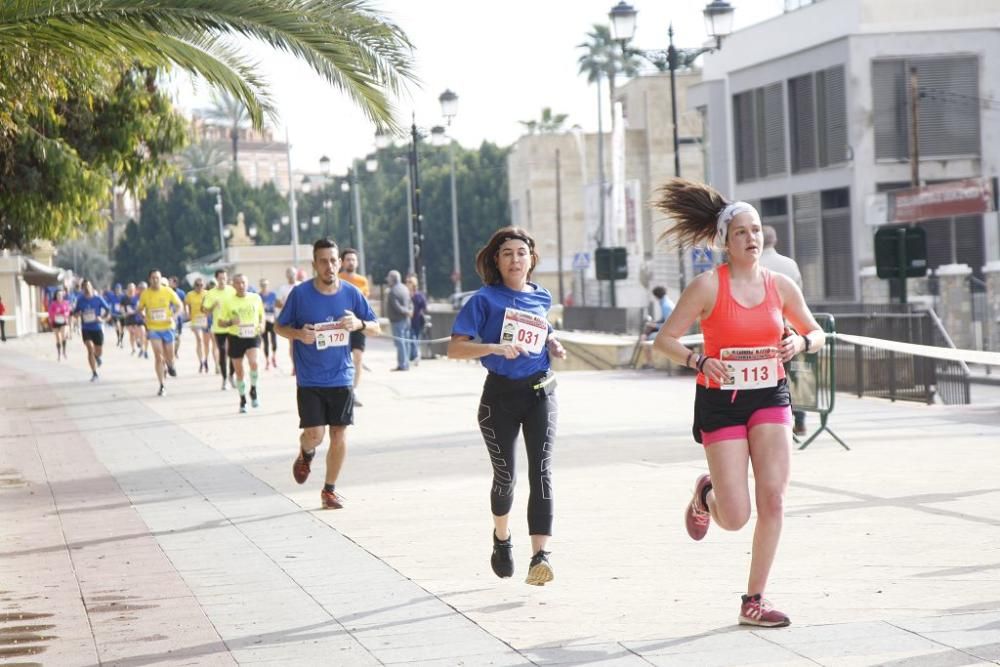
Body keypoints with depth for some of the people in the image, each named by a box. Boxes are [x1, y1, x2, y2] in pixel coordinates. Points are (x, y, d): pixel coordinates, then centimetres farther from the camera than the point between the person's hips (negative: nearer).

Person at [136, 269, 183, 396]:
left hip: (167, 327, 0)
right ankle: (161, 387, -1)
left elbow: (180, 306, 2)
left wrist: (173, 317, -14)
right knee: (158, 357, -7)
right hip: (153, 329, 0)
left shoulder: (168, 291, -7)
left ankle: (170, 365, 48)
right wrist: (144, 317, -11)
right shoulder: (145, 293, -5)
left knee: (169, 356, 9)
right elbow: (140, 309, 9)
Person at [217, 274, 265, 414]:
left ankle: (253, 390, -5)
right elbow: (220, 321, 4)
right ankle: (242, 400, 24)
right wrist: (231, 322, -17)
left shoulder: (256, 298, 2)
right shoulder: (228, 302, -1)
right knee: (239, 371, 6)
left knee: (253, 362, -27)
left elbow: (261, 315, 17)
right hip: (236, 338, 1)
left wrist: (262, 324, -5)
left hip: (252, 336, -1)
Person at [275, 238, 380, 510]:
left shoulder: (351, 293, -1)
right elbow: (279, 327, 4)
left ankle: (330, 490, 19)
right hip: (310, 381, -2)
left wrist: (359, 324, -15)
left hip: (341, 378, 2)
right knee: (314, 434, -9)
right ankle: (306, 454, 28)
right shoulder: (300, 293, -7)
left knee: (339, 434, 3)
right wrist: (298, 334, -17)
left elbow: (376, 327, 7)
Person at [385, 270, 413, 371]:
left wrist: (407, 312, -10)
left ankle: (402, 365, -8)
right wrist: (410, 310, 0)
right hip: (405, 320, 9)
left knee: (399, 342, -7)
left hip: (397, 320, -9)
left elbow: (397, 307, -22)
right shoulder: (404, 288, 12)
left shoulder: (393, 292, -18)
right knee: (405, 342, 12)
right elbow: (410, 302, 15)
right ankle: (406, 364, 17)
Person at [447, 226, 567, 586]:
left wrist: (553, 344, 7)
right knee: (505, 476, 8)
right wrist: (495, 347, -25)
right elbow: (455, 348, -12)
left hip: (540, 393, 2)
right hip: (500, 395, -2)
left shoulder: (542, 297, 9)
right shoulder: (485, 299, -5)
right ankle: (502, 537, 39)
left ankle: (540, 555, -21)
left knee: (541, 472, -12)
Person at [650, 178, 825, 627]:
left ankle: (754, 601, 2)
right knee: (735, 518, -6)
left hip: (770, 398, 3)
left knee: (773, 498, -11)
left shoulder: (781, 286, 3)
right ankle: (705, 495, 33)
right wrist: (699, 362, -24)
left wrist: (800, 342, -8)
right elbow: (664, 340, -7)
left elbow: (815, 332, 16)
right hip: (720, 402, -3)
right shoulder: (708, 286, -8)